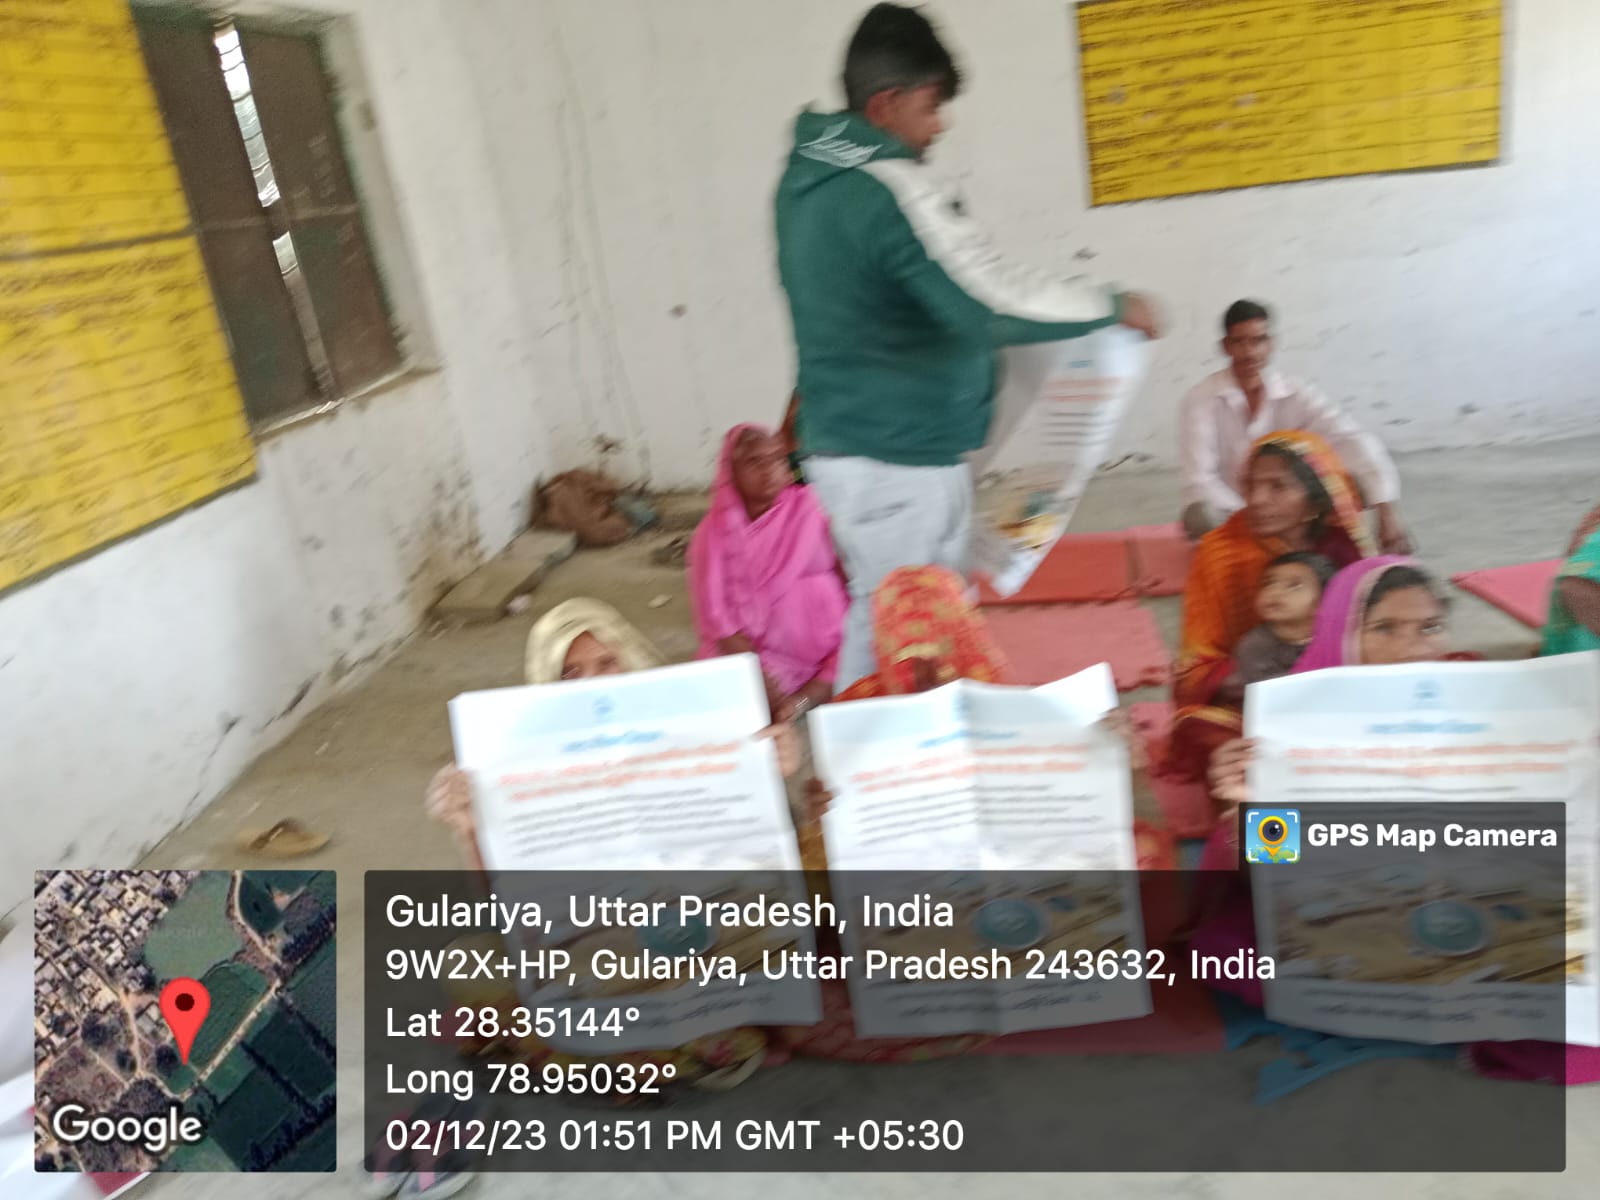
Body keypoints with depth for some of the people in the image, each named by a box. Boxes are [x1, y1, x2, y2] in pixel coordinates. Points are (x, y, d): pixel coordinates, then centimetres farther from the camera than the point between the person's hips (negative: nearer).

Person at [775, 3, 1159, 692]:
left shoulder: (806, 176, 11)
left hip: (838, 446, 10)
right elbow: (996, 302, -24)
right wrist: (1115, 308, -12)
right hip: (903, 461, -10)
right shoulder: (891, 189, -19)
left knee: (875, 623, 19)